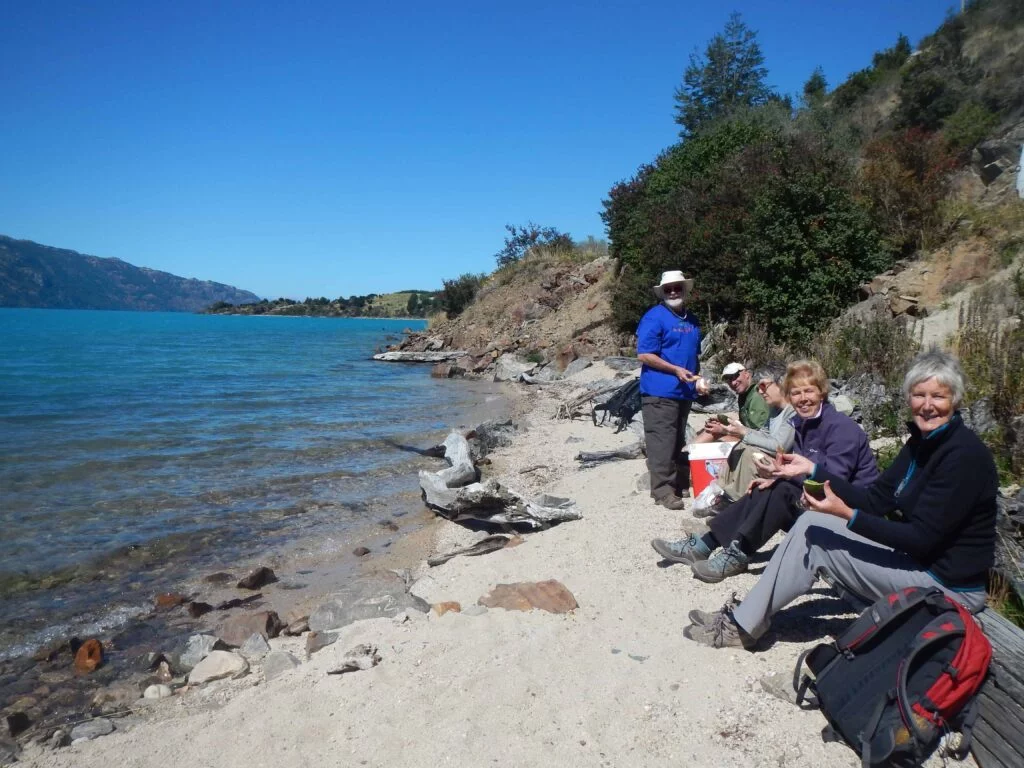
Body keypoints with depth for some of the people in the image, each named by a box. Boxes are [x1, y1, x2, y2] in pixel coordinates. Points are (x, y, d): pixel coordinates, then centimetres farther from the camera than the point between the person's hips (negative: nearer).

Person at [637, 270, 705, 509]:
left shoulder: (691, 319, 16)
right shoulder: (654, 317, -9)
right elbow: (644, 354, -16)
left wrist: (698, 377, 10)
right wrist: (676, 370, -17)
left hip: (684, 391, 8)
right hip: (660, 391, -8)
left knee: (678, 442, 16)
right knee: (662, 443, -8)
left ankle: (680, 484, 25)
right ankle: (662, 491, -4)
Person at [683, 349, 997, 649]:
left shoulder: (964, 455, -22)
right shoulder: (922, 442, 5)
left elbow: (922, 538, -24)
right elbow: (875, 501, 4)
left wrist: (846, 514, -30)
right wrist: (813, 469, -2)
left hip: (949, 586, -8)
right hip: (916, 558, 8)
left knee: (815, 539, -11)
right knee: (812, 523, 1)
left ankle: (742, 627, 2)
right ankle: (742, 621, 5)